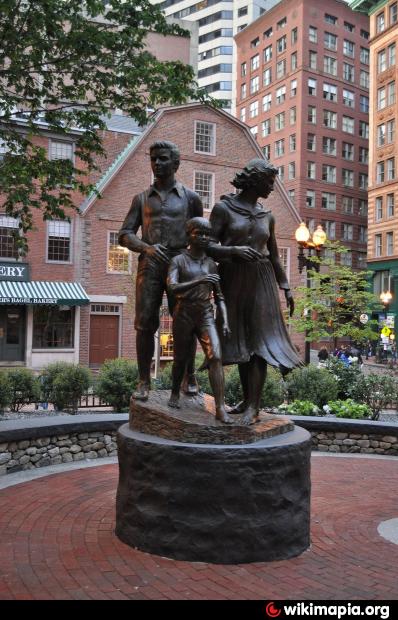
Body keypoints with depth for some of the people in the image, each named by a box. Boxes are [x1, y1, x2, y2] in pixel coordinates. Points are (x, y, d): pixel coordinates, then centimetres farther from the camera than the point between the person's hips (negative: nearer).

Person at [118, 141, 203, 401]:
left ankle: (190, 376, 11)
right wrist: (147, 247, -13)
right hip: (150, 265, 1)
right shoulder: (141, 198, 16)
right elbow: (125, 235, 7)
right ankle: (144, 381, 1)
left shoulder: (191, 198, 13)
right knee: (145, 324, -6)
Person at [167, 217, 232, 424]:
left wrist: (225, 321, 2)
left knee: (216, 357, -16)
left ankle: (220, 407, -18)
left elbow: (219, 296, 13)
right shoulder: (178, 261, -2)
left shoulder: (211, 263, 10)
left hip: (206, 315, 2)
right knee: (180, 359, 11)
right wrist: (199, 281, -32)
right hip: (183, 314, -2)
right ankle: (175, 393, 38)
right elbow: (172, 287, -19)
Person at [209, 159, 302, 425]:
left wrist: (286, 287, 15)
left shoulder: (267, 216, 11)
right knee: (241, 342, 6)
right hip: (233, 281, -2)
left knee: (259, 341, -8)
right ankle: (247, 399, 18)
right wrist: (234, 250, -25)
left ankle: (254, 407, -9)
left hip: (261, 282, 2)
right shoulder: (224, 208, -2)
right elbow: (208, 247, -7)